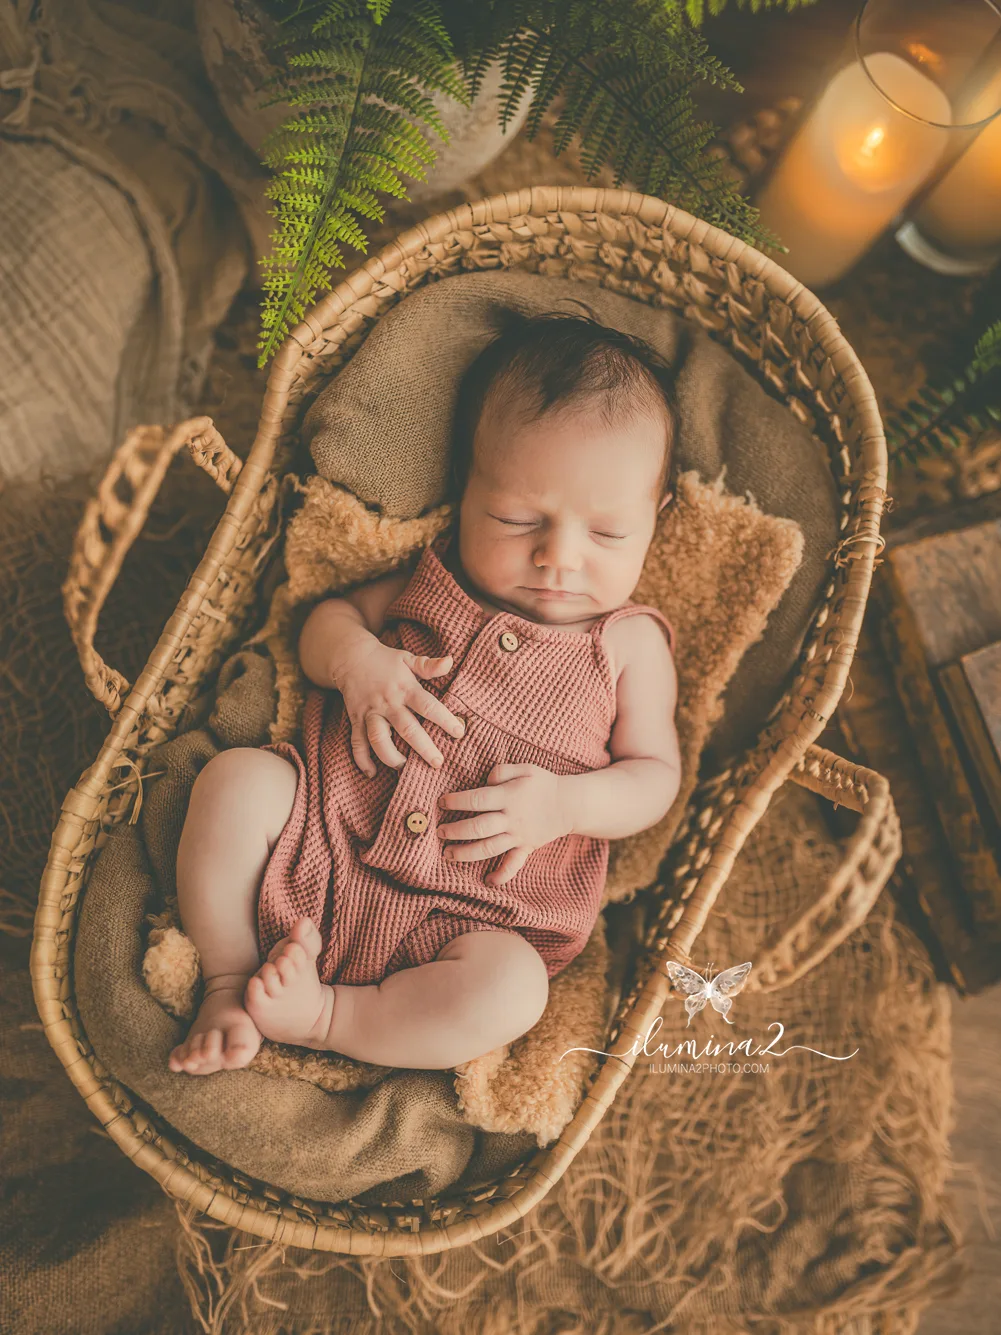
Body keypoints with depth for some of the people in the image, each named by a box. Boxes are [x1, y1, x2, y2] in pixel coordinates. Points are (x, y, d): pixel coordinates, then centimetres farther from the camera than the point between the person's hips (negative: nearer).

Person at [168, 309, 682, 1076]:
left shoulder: (631, 644, 1)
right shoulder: (437, 577, 5)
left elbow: (657, 775, 2)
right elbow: (331, 614, 12)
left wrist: (567, 803, -19)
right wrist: (356, 660, -13)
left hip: (468, 917, -2)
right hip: (323, 838, 3)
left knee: (508, 990, -30)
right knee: (238, 779, -20)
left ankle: (321, 1017, -10)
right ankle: (228, 984, -3)